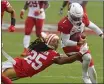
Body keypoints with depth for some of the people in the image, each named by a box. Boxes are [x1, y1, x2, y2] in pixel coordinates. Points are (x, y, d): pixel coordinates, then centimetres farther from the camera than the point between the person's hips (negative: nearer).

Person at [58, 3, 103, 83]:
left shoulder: (83, 18, -11)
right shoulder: (65, 24, -29)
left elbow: (92, 26, 5)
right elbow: (66, 42, -25)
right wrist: (78, 43, -36)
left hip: (80, 43, 7)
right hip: (69, 46, -7)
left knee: (91, 66, 9)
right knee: (87, 57, -26)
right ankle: (85, 77, -2)